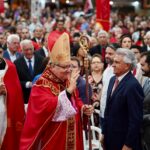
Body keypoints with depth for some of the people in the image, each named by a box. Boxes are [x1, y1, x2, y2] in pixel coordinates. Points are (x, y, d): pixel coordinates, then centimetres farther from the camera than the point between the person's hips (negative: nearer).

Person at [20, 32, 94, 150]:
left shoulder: (68, 81, 8)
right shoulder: (42, 85, -15)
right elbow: (46, 108, -29)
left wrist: (83, 108, -3)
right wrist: (68, 91, -33)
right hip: (52, 140, -7)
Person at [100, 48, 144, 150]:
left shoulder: (133, 85, -20)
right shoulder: (113, 80, 7)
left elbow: (136, 119, -20)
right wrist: (104, 133, 13)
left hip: (124, 140, -7)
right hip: (110, 138, 7)